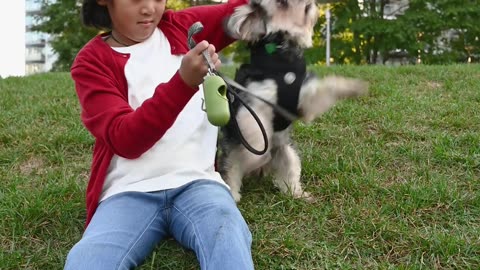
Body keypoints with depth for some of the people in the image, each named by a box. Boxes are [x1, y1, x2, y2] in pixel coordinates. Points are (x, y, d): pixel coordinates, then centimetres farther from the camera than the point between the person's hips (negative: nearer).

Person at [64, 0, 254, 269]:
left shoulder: (185, 27, 14)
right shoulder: (92, 61, 4)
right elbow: (124, 139, -11)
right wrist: (183, 82, -25)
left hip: (196, 182, 1)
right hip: (129, 193, -1)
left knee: (228, 237, -33)